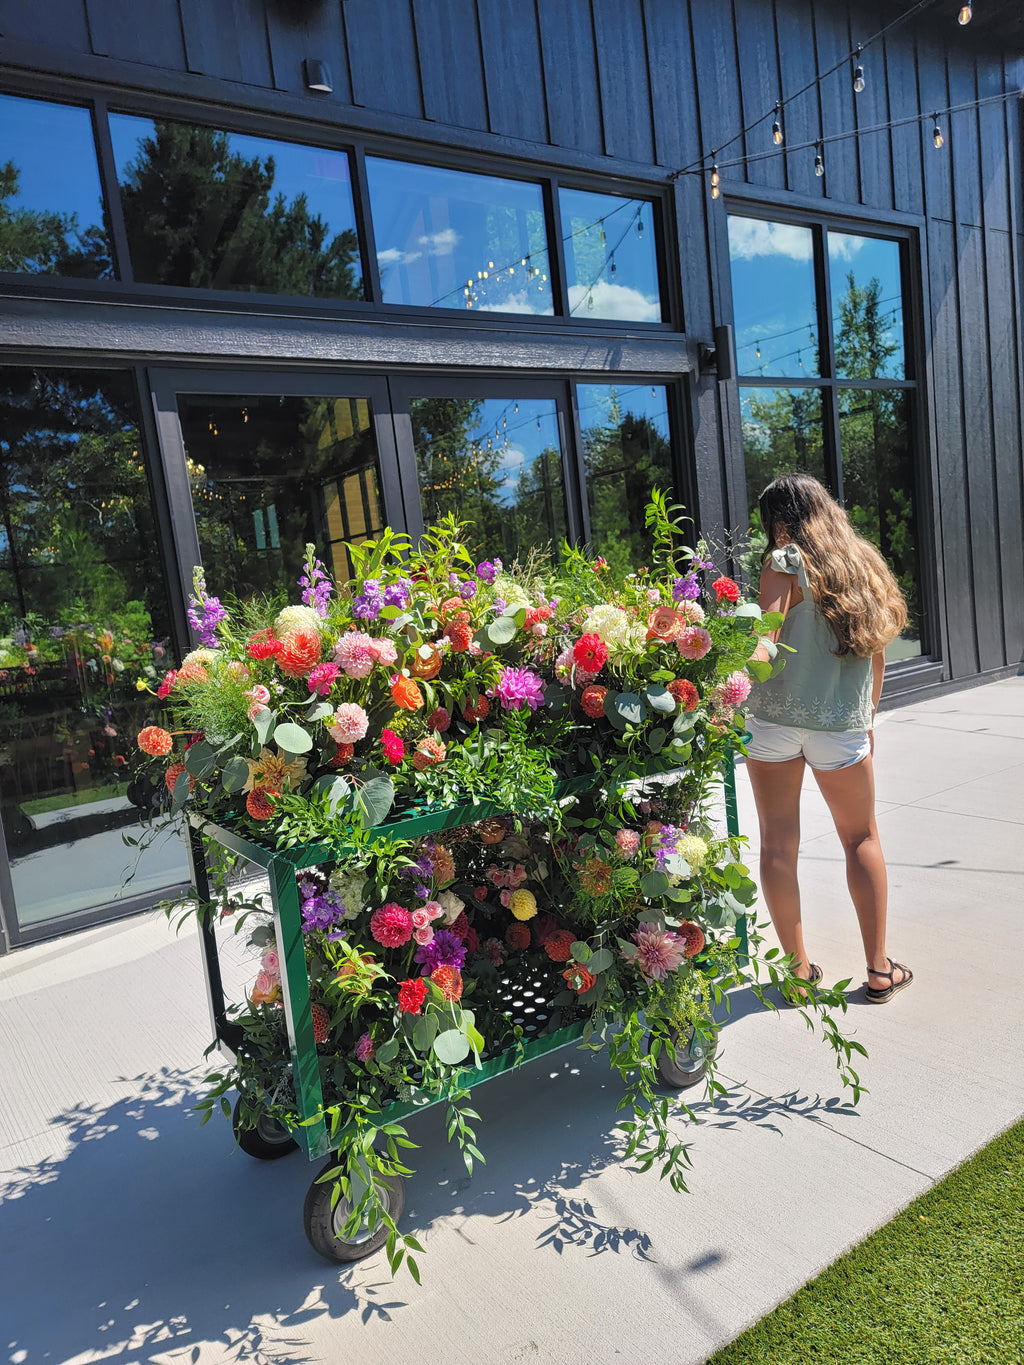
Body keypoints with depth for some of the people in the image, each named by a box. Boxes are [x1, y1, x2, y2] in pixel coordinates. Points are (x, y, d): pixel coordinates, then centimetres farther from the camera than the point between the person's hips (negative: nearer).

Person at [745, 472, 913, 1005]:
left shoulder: (785, 562, -4)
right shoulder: (865, 562, 11)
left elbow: (765, 640, -19)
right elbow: (876, 649, 15)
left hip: (773, 716, -3)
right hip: (841, 724, 4)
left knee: (778, 843, 7)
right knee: (862, 838, 18)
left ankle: (799, 971, 16)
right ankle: (879, 969, 22)